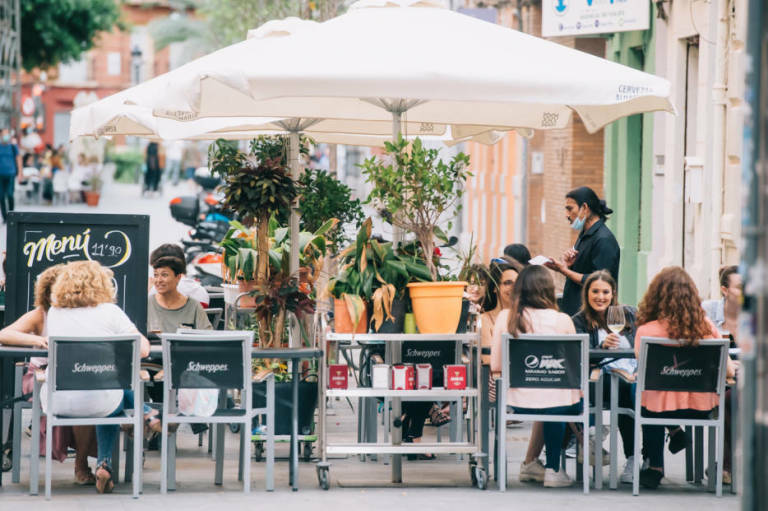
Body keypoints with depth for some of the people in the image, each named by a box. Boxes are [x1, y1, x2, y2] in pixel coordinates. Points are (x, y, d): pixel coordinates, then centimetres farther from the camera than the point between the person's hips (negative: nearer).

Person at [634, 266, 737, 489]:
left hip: (662, 408, -1)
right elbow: (728, 371, -2)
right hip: (701, 408, 1)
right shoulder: (706, 327, -10)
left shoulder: (646, 331, -17)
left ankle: (655, 467, 40)